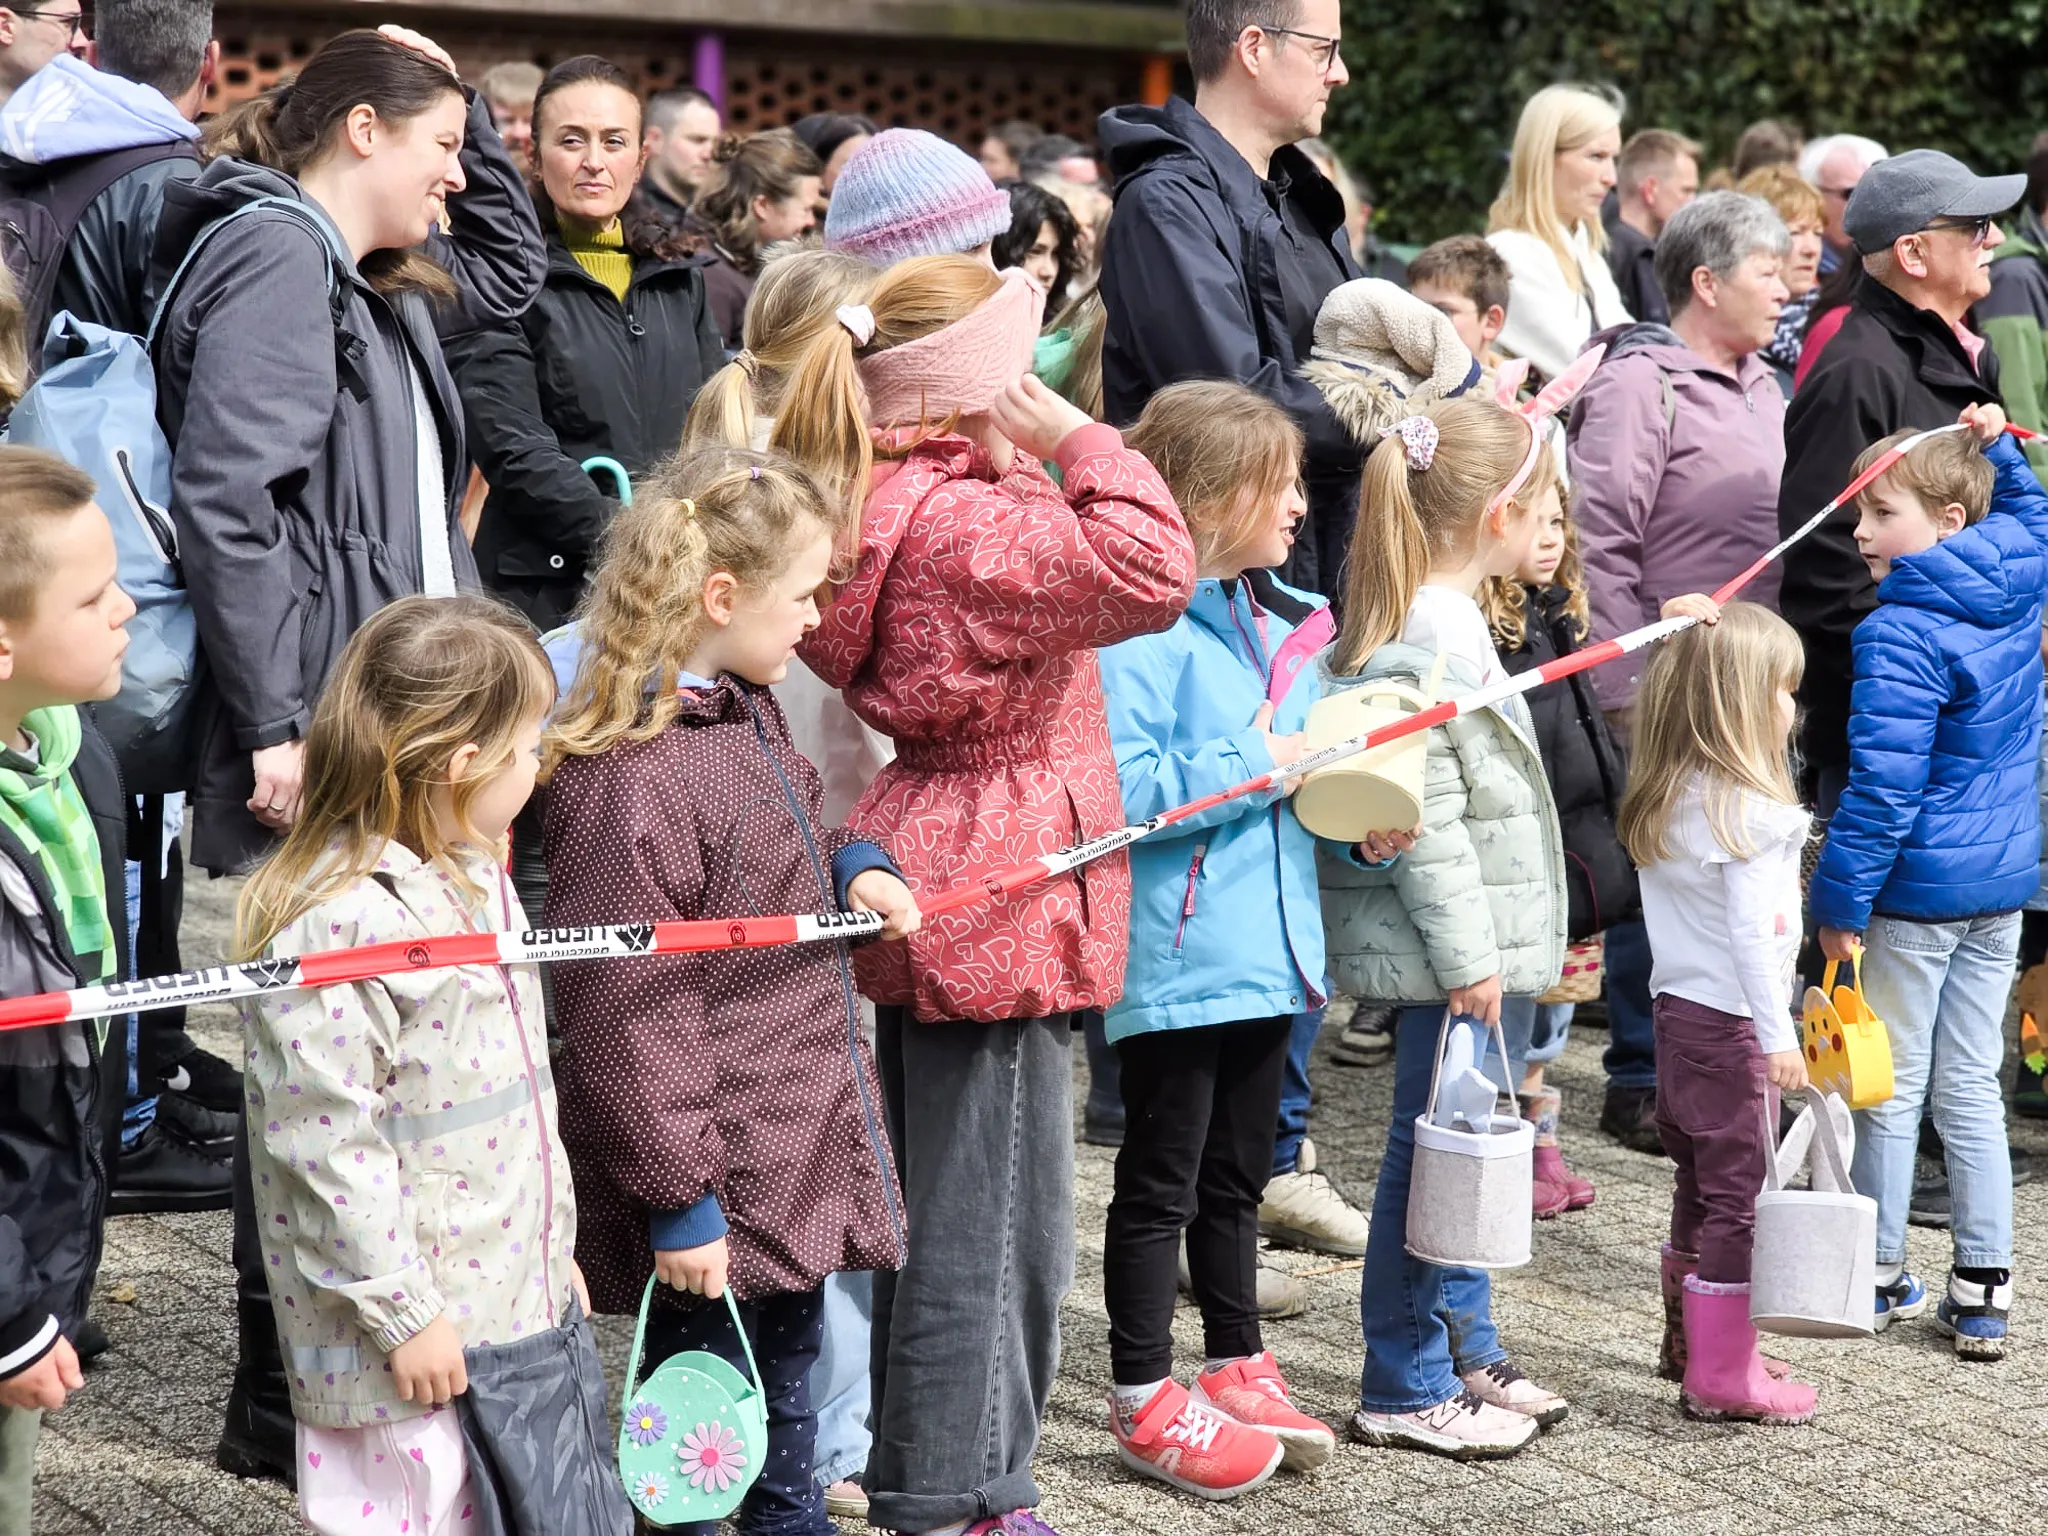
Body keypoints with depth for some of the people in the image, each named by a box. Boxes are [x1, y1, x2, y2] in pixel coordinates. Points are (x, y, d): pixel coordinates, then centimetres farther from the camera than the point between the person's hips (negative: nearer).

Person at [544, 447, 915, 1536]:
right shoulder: (633, 781, -24)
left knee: (785, 1395, 23)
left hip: (794, 1172, 10)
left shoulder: (745, 712, 7)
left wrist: (849, 867, 6)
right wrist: (676, 1197, -20)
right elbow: (624, 1016, -23)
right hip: (718, 1202, -10)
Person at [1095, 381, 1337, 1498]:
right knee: (1160, 1185, 3)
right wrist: (1251, 768, -20)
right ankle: (1144, 1400, 14)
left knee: (1235, 1178, 20)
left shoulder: (1283, 627, 12)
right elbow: (1117, 788, -26)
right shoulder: (1142, 630, -17)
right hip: (1175, 958, -8)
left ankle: (1238, 1369, 32)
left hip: (1266, 948, 8)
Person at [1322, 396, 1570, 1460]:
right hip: (1446, 945, -11)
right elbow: (1426, 816, -22)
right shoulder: (1424, 640, -21)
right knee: (1433, 1152, -2)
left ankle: (1466, 1352, 30)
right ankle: (1403, 1391, 6)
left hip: (1471, 940, 11)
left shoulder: (1444, 618, 12)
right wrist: (1465, 954, -20)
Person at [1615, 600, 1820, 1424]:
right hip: (1730, 1025, -8)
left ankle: (1689, 1340, 31)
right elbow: (1752, 933, -21)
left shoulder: (1666, 796, 6)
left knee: (1700, 1186, 19)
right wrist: (1778, 1034, -19)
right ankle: (1721, 1376, 4)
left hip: (1676, 1010, 8)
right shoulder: (1751, 813, -19)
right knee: (1739, 1195, -1)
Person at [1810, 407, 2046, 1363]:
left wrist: (1841, 898, -14)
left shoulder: (1900, 635, -20)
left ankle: (1880, 1275, 17)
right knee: (1971, 1086, 12)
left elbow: (1883, 784, -21)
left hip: (1919, 887, -7)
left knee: (1892, 1086, 6)